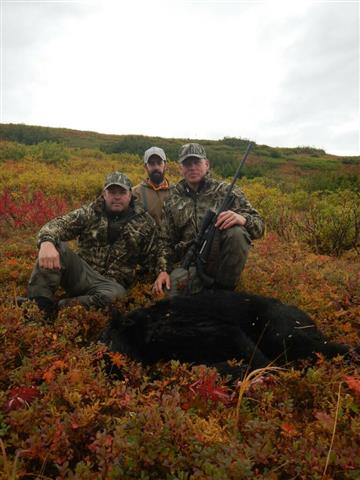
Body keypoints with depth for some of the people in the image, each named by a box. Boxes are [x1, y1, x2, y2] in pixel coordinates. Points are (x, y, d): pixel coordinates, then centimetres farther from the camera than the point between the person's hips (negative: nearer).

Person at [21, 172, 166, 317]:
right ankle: (39, 303, -25)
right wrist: (47, 242, -34)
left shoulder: (144, 222, 4)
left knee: (115, 295, -38)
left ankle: (58, 309, -23)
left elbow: (153, 257, 6)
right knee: (56, 246, -23)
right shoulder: (89, 213, 3)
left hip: (113, 284, -1)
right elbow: (59, 224, -12)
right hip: (82, 274, 1)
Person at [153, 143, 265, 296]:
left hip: (223, 260, 0)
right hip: (191, 264, 1)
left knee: (236, 233, -30)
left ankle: (224, 288, -12)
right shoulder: (173, 201, 11)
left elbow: (259, 226, -2)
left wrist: (242, 219, -25)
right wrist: (164, 270, -2)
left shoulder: (226, 191, 2)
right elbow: (167, 241, 15)